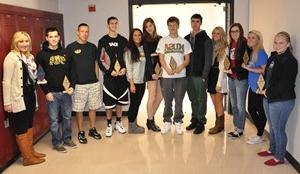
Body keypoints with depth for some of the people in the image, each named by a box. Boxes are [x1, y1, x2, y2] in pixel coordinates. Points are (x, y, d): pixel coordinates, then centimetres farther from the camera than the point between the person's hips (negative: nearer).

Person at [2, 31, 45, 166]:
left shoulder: (30, 56, 9)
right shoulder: (11, 57, -13)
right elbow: (6, 81, -15)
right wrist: (7, 102, -17)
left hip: (30, 96, 8)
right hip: (19, 98, -7)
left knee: (29, 125, 17)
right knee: (21, 128, 3)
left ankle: (30, 151, 30)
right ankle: (27, 158, 13)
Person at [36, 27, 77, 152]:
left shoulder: (65, 52, 6)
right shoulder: (41, 55, -4)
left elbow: (71, 71, 9)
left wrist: (72, 86, -2)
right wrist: (46, 92, -10)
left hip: (66, 91, 3)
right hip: (52, 92, -3)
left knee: (67, 117, 13)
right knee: (54, 119, 5)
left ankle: (67, 138, 29)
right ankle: (57, 142, 19)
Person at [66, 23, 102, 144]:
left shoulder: (92, 47, 8)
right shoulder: (71, 47, -3)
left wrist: (97, 79, 9)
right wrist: (71, 83, -5)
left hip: (93, 83, 4)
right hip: (79, 84, -3)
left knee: (93, 107, 12)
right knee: (79, 109, 4)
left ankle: (92, 129, 26)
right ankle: (81, 132, 17)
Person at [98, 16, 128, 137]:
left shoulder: (123, 40, 9)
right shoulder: (103, 41, 0)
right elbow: (100, 60, -3)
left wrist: (125, 68, -6)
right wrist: (109, 71, -13)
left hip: (122, 75, 3)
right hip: (109, 76, -3)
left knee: (120, 101, 9)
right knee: (109, 102, 0)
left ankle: (118, 123, 25)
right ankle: (109, 125, 15)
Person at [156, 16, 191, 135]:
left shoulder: (184, 42, 9)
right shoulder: (163, 41, 7)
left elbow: (187, 59, 6)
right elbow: (161, 58, 2)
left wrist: (181, 67, -14)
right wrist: (167, 69, -14)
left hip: (181, 76, 1)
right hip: (166, 76, 0)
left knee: (179, 100, 4)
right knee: (167, 100, 5)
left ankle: (178, 123, 14)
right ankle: (167, 122, 16)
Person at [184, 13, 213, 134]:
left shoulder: (206, 39, -4)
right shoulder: (186, 38, 13)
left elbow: (208, 59, -8)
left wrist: (204, 76, -15)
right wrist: (185, 72, 5)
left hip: (200, 75, -5)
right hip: (188, 75, 5)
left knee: (201, 99, 2)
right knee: (193, 99, 13)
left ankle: (201, 122, 11)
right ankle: (194, 120, 24)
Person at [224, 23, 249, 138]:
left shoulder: (245, 44, -11)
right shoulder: (231, 44, 11)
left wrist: (233, 70, -14)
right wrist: (228, 69, 3)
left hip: (241, 78, -7)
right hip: (231, 78, 7)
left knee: (240, 106, 0)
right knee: (234, 105, 14)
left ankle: (240, 129, 12)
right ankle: (236, 127, 25)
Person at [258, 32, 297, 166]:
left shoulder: (290, 61, -16)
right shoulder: (273, 57, 9)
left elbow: (285, 84, -21)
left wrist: (268, 92, -12)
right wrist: (265, 90, 3)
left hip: (281, 101, -8)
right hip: (268, 99, 8)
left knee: (278, 129, 3)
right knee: (272, 127, 21)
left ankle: (279, 157, 18)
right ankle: (272, 150, 39)